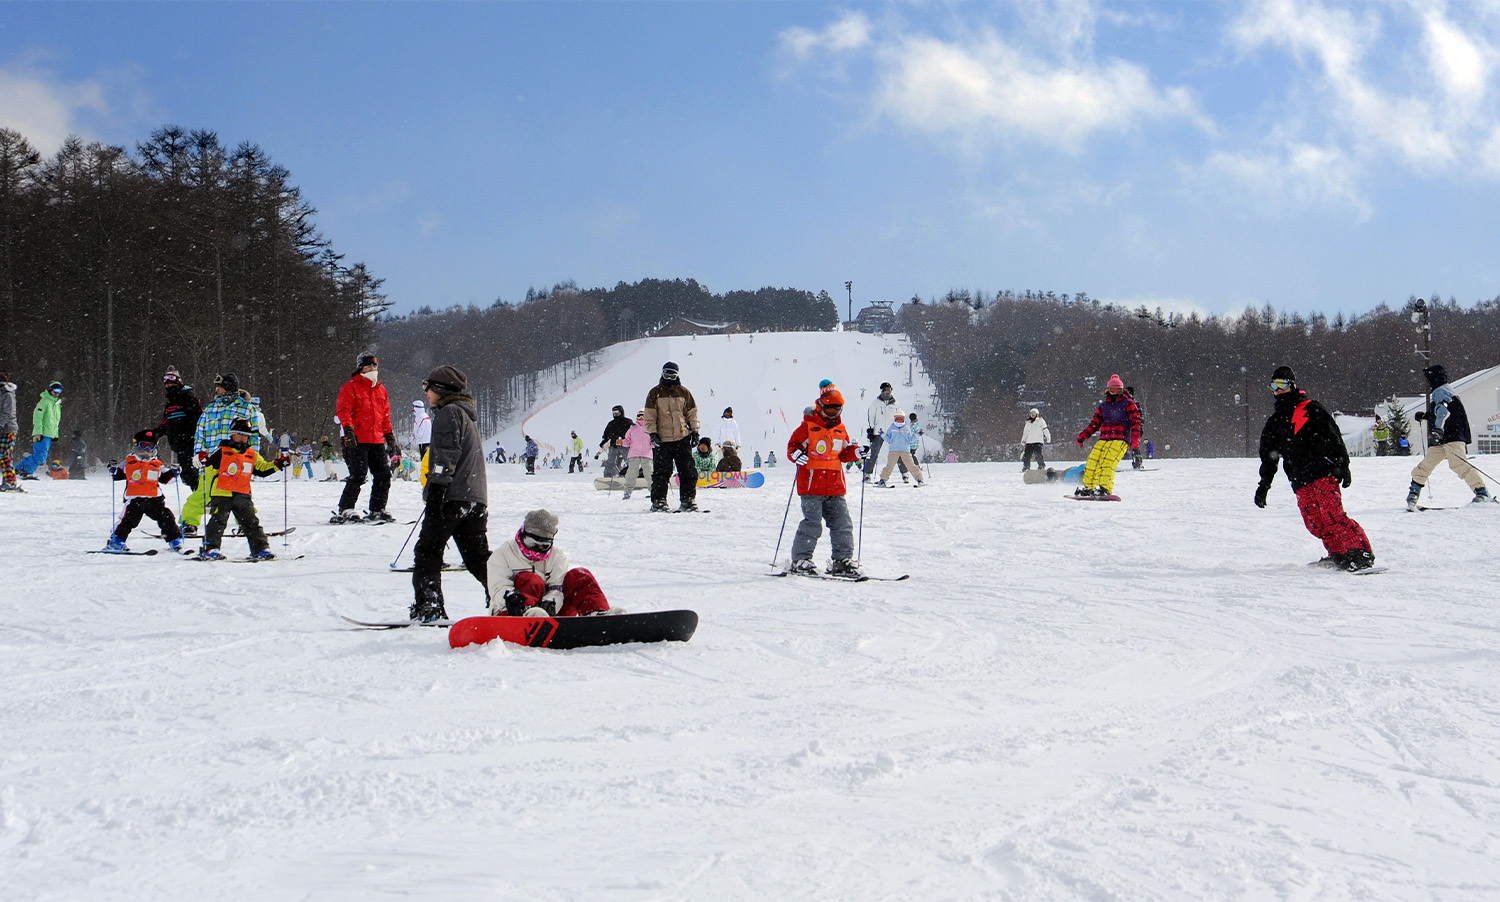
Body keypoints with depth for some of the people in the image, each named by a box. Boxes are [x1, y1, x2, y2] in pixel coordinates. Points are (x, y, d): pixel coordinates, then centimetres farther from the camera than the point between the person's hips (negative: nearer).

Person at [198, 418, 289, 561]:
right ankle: (209, 548, -3)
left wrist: (277, 464, 10)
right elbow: (210, 468, -3)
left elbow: (263, 468, 21)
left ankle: (261, 549, 10)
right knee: (218, 521, -7)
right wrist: (207, 462, -24)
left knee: (251, 522, 6)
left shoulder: (252, 455, 14)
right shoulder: (222, 452, 0)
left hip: (242, 495, 4)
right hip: (222, 494, -4)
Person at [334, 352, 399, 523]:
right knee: (358, 475, -13)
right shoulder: (350, 388, 1)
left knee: (384, 475, 3)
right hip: (357, 440, -6)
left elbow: (386, 415, 24)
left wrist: (390, 437, 19)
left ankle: (377, 510, 13)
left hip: (377, 440, 6)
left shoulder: (381, 390, 20)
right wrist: (348, 429, -21)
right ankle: (344, 510, -6)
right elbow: (343, 410, -8)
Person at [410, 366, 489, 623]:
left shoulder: (448, 413, -5)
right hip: (476, 497, 9)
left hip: (452, 496, -9)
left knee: (427, 552, -5)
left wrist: (435, 491, -20)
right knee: (477, 555, 11)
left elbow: (446, 456, -16)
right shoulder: (468, 414, 25)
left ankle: (429, 606, -13)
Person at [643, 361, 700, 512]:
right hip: (663, 439, -2)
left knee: (688, 471, 0)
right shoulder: (655, 393, 5)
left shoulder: (684, 392, 11)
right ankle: (658, 501, 2)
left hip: (683, 438, 2)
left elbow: (692, 413, 14)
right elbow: (650, 415, 3)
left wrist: (694, 431, 6)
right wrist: (653, 432, -8)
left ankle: (688, 499, 7)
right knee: (661, 472, -4)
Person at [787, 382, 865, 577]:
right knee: (812, 524, -9)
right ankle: (800, 560, 0)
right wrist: (796, 454, -26)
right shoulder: (807, 427, -3)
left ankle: (843, 560, 13)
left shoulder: (841, 430, 15)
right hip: (811, 485, -6)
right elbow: (793, 445, -4)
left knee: (842, 524, 4)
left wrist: (855, 452, 4)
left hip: (835, 487, 6)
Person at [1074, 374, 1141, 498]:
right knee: (1092, 461, -7)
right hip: (1104, 439, 5)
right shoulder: (1103, 406, 20)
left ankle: (1105, 489, -26)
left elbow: (1135, 421, 0)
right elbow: (1095, 423, 19)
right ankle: (1088, 487, 5)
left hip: (1120, 440, -5)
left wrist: (1135, 438, -13)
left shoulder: (1128, 404, 6)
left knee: (1107, 463, -23)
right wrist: (1083, 435, 7)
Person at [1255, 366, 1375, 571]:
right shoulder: (1274, 422, 20)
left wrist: (1342, 466, -7)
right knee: (1315, 523, -4)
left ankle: (1361, 553, -18)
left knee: (1332, 515, -17)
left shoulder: (1311, 409, 3)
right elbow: (1268, 456, 24)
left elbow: (1334, 437, 0)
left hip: (1323, 473, -6)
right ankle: (1339, 555, 2)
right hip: (1300, 482, 6)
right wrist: (1264, 484, 19)